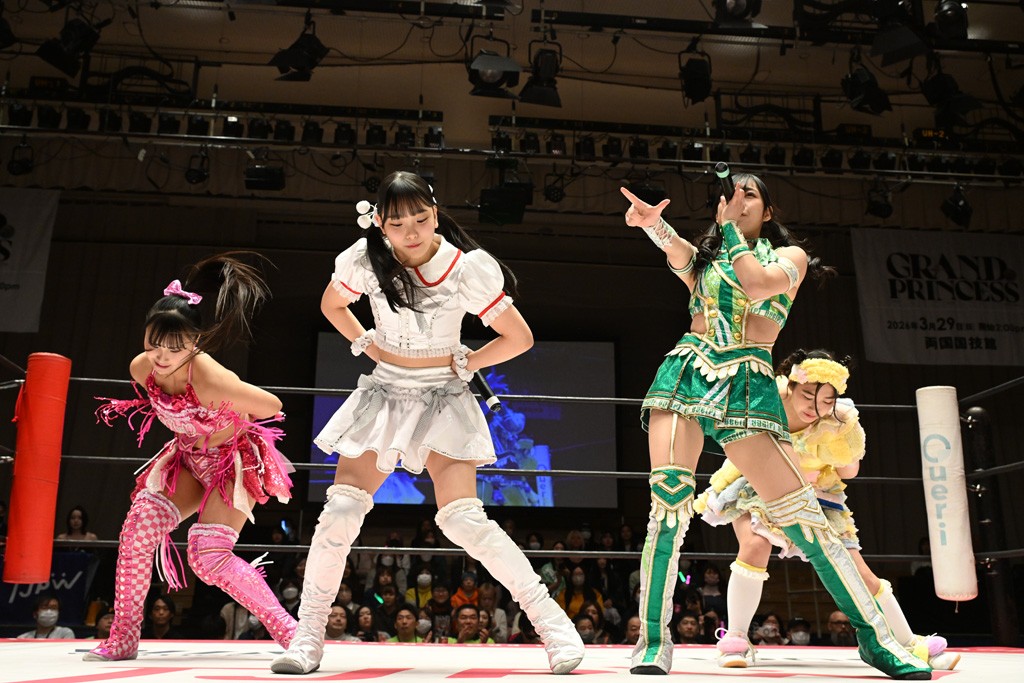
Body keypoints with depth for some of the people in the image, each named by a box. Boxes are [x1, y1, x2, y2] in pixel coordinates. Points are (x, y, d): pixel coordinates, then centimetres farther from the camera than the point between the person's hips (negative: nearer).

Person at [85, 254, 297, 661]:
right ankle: (123, 638, 1)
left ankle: (287, 629, -5)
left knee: (209, 556, -18)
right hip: (188, 458, 6)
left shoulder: (210, 379, -36)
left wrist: (221, 420, -9)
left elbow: (272, 406, -24)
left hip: (235, 460, -6)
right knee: (140, 523, -13)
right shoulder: (141, 368, -13)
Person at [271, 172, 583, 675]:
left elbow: (520, 338, -7)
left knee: (461, 519, -16)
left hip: (443, 398, -3)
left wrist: (464, 364, -6)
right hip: (383, 393, 3)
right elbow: (331, 303, 15)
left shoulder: (468, 269, -16)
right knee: (339, 511, -5)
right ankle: (308, 637, 9)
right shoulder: (365, 260, -7)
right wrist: (365, 345, 4)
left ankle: (552, 621, -5)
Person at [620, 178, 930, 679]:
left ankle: (876, 637, 5)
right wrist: (653, 224, -24)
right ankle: (653, 640, -9)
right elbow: (679, 255, -4)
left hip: (745, 385, -2)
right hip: (684, 374, 2)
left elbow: (757, 284, -10)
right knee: (668, 502, -17)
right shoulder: (706, 256, 22)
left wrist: (731, 228, 1)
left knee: (801, 514, -8)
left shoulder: (790, 255, 14)